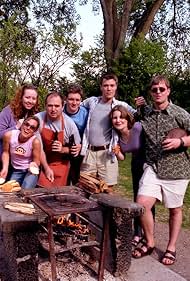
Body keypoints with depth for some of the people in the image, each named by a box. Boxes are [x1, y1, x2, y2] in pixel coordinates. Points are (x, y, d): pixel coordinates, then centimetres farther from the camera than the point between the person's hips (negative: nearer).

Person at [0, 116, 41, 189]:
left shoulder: (35, 141, -28)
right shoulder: (9, 135, -19)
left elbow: (37, 161, -16)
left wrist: (33, 165, -39)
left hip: (30, 170, -3)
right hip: (14, 171, 3)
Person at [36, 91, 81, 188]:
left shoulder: (69, 124, -14)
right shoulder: (38, 119, -16)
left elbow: (77, 148, -2)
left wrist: (63, 149, -20)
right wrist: (46, 168, -11)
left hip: (61, 164, 0)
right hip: (42, 163, 0)